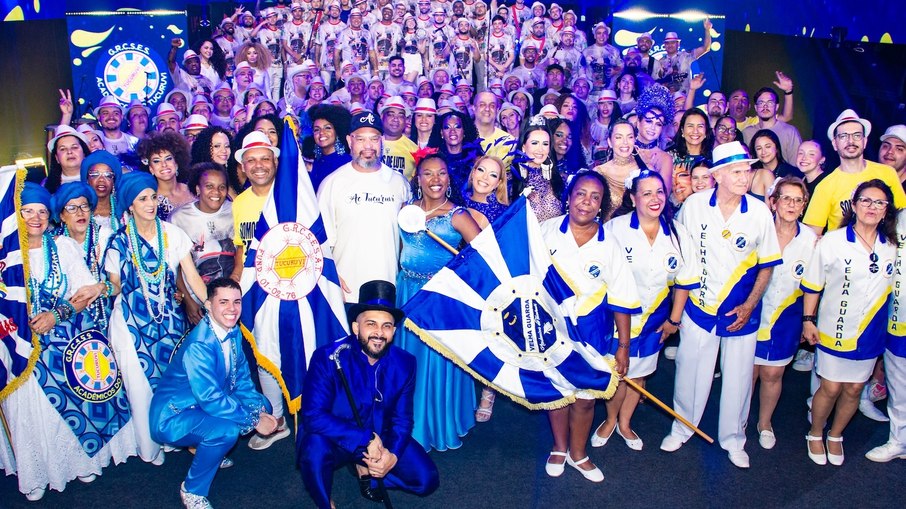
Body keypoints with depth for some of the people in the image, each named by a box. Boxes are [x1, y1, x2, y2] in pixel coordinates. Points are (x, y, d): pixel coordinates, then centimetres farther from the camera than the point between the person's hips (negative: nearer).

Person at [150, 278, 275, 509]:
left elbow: (242, 380, 5)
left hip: (204, 406, 9)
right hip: (173, 418, -9)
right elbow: (211, 399, -30)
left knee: (262, 405, 4)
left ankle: (208, 449, 19)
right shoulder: (198, 346, -29)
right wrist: (254, 421, -24)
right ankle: (192, 490, -7)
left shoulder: (234, 333, -2)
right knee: (227, 429, -33)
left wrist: (260, 410, -10)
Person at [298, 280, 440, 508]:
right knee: (315, 448, -36)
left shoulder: (405, 363, -10)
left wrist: (393, 453, -24)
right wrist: (366, 439, -33)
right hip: (337, 440, -3)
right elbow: (313, 416, -29)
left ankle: (364, 468, 14)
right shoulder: (328, 358, -22)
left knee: (427, 480, -9)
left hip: (381, 439, 4)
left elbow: (402, 418, -4)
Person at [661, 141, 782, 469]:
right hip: (699, 306, 0)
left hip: (741, 312, 0)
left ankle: (733, 439, 31)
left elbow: (766, 265, 0)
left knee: (738, 377, 11)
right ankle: (682, 428, 33)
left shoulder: (760, 213, -9)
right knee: (691, 371, 11)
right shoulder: (693, 205, -10)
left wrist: (749, 306, -7)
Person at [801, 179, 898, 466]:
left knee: (854, 389, 13)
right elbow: (812, 284, -5)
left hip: (870, 333, 3)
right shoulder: (832, 242, -12)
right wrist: (808, 319, -6)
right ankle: (815, 435, 28)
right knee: (830, 388, 5)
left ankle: (835, 436, 35)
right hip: (835, 330, -3)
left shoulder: (892, 247, -2)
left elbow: (890, 286, 11)